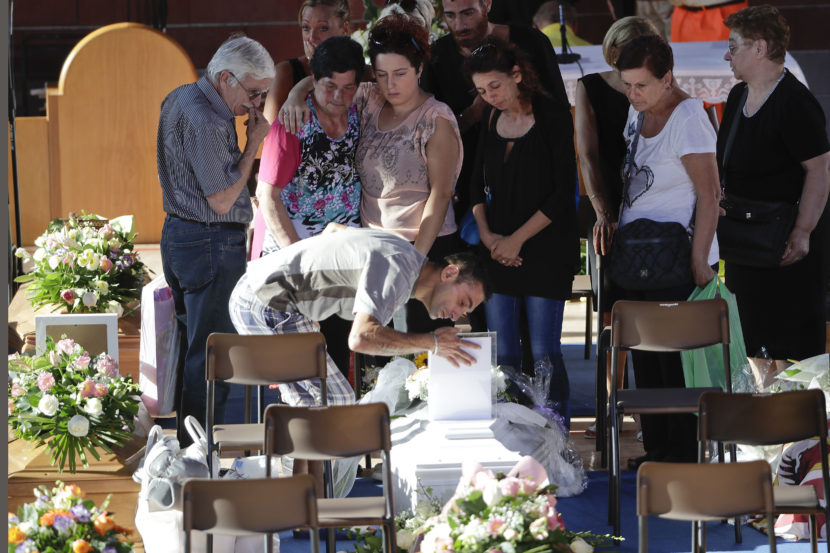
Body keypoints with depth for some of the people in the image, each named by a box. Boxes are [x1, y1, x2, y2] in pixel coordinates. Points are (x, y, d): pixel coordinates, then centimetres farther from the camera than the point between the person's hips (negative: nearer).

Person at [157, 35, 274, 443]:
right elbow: (221, 200, -19)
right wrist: (254, 141, -13)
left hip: (177, 236, 10)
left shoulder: (179, 99, 11)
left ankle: (185, 445, 21)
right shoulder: (205, 122, -22)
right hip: (212, 244, -10)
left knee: (190, 346, 15)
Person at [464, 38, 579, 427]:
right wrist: (487, 235, 0)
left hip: (546, 251, -5)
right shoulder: (489, 121, 10)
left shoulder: (553, 120, -7)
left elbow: (562, 194, -10)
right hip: (499, 250, 5)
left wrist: (516, 239, -11)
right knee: (502, 354, 3)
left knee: (545, 354, -7)